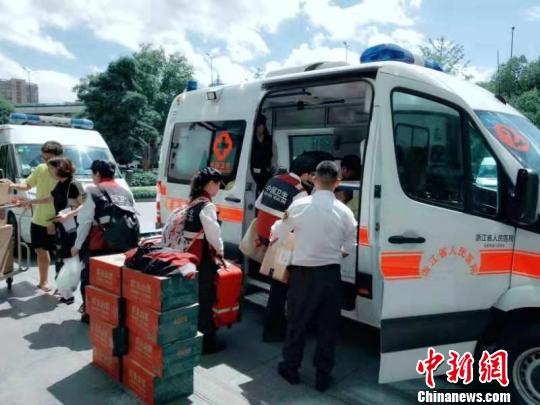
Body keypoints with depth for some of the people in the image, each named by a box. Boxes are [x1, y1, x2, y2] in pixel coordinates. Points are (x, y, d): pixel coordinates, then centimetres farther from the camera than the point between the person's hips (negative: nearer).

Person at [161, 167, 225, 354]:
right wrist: (220, 251, -1)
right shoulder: (207, 206, -15)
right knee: (205, 300, 1)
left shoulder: (191, 203, 11)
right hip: (202, 259, -9)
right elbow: (213, 233, -19)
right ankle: (206, 342, 11)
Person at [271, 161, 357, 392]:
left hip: (303, 273, -1)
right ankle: (323, 376, 24)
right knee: (327, 327, 13)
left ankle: (291, 369, 30)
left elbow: (277, 234, 3)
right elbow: (349, 249, 4)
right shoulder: (344, 211, -6)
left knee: (297, 323, 15)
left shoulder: (299, 205, -10)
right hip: (330, 274, 1)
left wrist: (273, 237, 26)